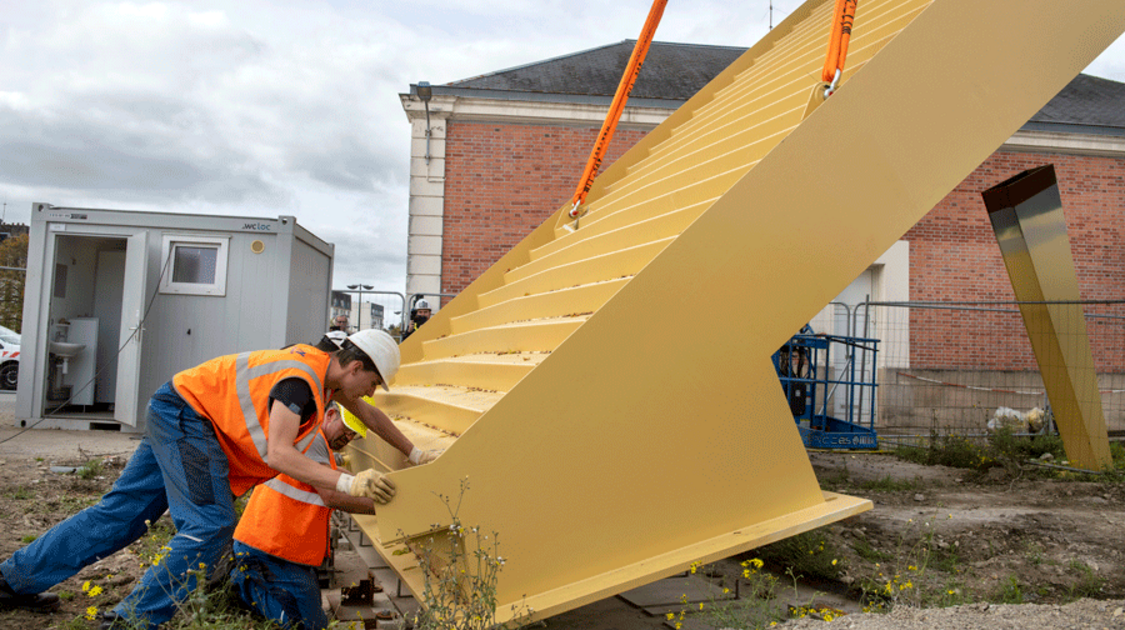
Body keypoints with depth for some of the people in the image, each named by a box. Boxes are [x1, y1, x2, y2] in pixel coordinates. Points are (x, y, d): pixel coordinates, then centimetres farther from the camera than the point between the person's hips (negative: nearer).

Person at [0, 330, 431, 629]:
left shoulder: (327, 368, 3)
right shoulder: (301, 382, -25)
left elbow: (369, 416, 17)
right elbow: (276, 453, -33)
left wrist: (414, 454, 19)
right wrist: (348, 483, -37)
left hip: (177, 416, 9)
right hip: (187, 412, -9)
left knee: (121, 512, 14)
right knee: (210, 526, -15)